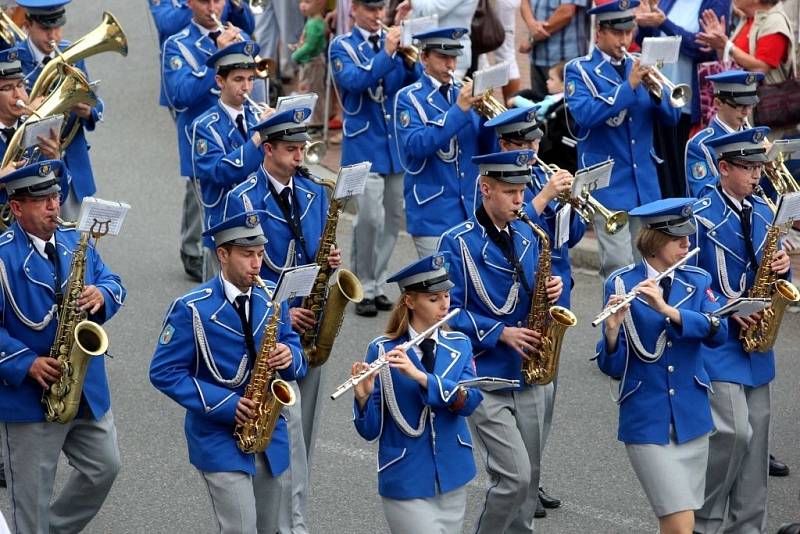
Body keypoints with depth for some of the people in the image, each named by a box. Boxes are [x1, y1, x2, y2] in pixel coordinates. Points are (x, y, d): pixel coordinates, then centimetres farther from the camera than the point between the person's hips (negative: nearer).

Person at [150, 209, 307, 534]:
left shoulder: (272, 298, 4)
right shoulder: (192, 309, -12)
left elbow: (296, 358, 11)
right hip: (220, 438, -6)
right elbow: (164, 372, -11)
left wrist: (289, 357, -15)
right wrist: (224, 404, -20)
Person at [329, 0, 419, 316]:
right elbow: (353, 81, -20)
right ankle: (363, 289, -2)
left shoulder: (393, 41, 10)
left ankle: (377, 285, 19)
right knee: (370, 216, -14)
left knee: (393, 217, 8)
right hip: (364, 145, -5)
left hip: (396, 144, 5)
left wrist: (410, 62, -16)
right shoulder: (342, 46, -1)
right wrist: (386, 55, -24)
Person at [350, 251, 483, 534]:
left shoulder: (460, 345, 3)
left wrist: (419, 375, -27)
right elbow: (370, 430, -8)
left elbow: (469, 400, -15)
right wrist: (363, 396, -29)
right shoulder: (382, 350, -8)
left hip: (452, 479, 4)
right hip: (406, 483, -4)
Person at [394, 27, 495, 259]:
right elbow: (415, 146, -18)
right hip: (434, 213, -5)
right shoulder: (409, 98, -2)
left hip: (472, 211, 5)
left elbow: (487, 150, 10)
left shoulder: (464, 94, 12)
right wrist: (458, 110, -21)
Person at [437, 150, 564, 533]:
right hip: (484, 378, -6)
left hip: (525, 375, 6)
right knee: (514, 476, -13)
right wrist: (500, 333, -19)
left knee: (527, 480, 10)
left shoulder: (526, 237, 9)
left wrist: (551, 292, -4)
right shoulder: (458, 243, -10)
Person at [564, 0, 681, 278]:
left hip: (644, 181, 5)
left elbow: (671, 117, 8)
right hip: (608, 181, -5)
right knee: (620, 265, -11)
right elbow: (584, 114, -20)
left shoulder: (638, 67, 12)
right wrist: (628, 87, -24)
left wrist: (657, 93, -13)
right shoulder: (580, 70, -2)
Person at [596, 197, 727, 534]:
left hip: (691, 416, 4)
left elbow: (718, 332, -14)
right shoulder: (621, 284, -6)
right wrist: (612, 330, -28)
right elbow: (612, 367, -8)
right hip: (646, 420, -4)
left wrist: (667, 310, -27)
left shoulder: (698, 281, 5)